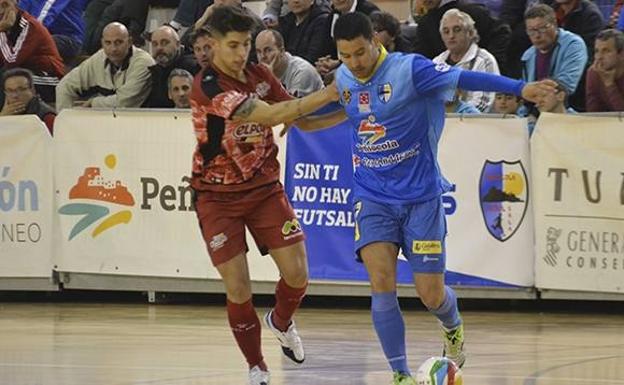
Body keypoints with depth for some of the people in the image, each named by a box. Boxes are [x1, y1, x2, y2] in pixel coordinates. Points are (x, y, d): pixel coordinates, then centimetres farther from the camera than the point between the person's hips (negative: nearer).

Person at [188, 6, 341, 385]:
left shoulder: (260, 75, 0)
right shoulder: (208, 86, -22)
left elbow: (301, 120, 9)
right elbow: (271, 114, -31)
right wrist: (327, 95, -32)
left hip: (265, 187, 5)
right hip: (219, 197, -5)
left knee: (297, 274, -4)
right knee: (238, 288, -8)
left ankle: (281, 322, 29)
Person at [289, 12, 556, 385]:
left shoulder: (409, 69, -15)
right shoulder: (343, 79, 2)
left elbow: (464, 78, -25)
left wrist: (521, 87, -36)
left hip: (420, 195, -3)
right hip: (372, 197, 3)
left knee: (431, 295, 0)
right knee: (382, 281, -16)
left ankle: (453, 327, 38)